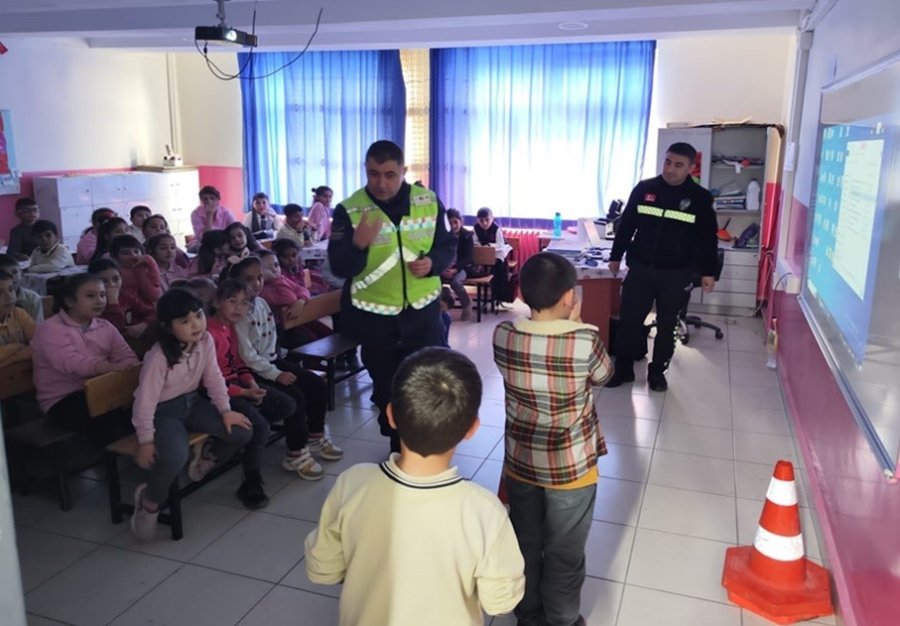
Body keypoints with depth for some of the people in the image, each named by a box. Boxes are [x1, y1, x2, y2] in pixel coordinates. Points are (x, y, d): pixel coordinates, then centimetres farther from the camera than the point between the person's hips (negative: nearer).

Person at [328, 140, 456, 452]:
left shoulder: (428, 201, -5)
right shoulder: (349, 210, -12)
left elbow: (448, 245, 5)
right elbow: (339, 268, -14)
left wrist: (433, 262, -17)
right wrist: (358, 244, -35)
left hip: (423, 309, 2)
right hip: (373, 314, -1)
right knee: (386, 386, 13)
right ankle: (399, 446, 35)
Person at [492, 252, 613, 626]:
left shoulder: (503, 335, -14)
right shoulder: (585, 341, -24)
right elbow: (603, 375, -2)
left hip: (520, 463, 3)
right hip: (570, 468, -3)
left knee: (525, 546, 22)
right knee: (565, 554, 17)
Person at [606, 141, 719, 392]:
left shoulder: (700, 198, -3)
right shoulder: (643, 188, 0)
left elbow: (708, 238, 2)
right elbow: (626, 225, 8)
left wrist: (708, 272, 0)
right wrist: (616, 256, 10)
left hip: (676, 274, -1)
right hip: (640, 268, 1)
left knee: (666, 325, 9)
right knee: (628, 320, 3)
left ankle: (657, 371, 24)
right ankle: (623, 368, 18)